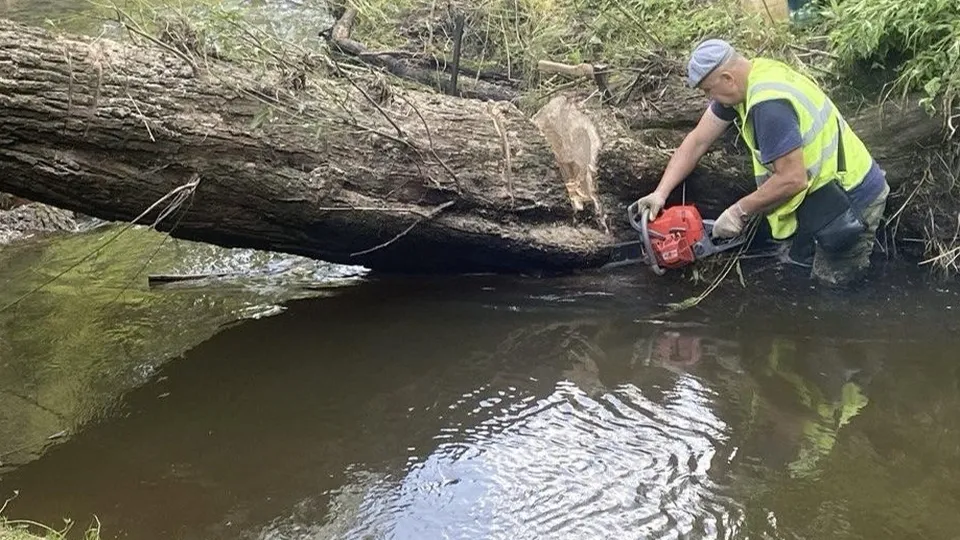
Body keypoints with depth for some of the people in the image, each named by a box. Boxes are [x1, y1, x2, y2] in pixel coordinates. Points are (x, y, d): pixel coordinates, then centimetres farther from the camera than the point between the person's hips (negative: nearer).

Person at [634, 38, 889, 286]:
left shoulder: (769, 105, -30)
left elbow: (792, 179, -29)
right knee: (795, 256, 16)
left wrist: (740, 212, -16)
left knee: (830, 281, -2)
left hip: (852, 199, -9)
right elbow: (697, 141, 5)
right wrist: (661, 193, -1)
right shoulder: (752, 75, 0)